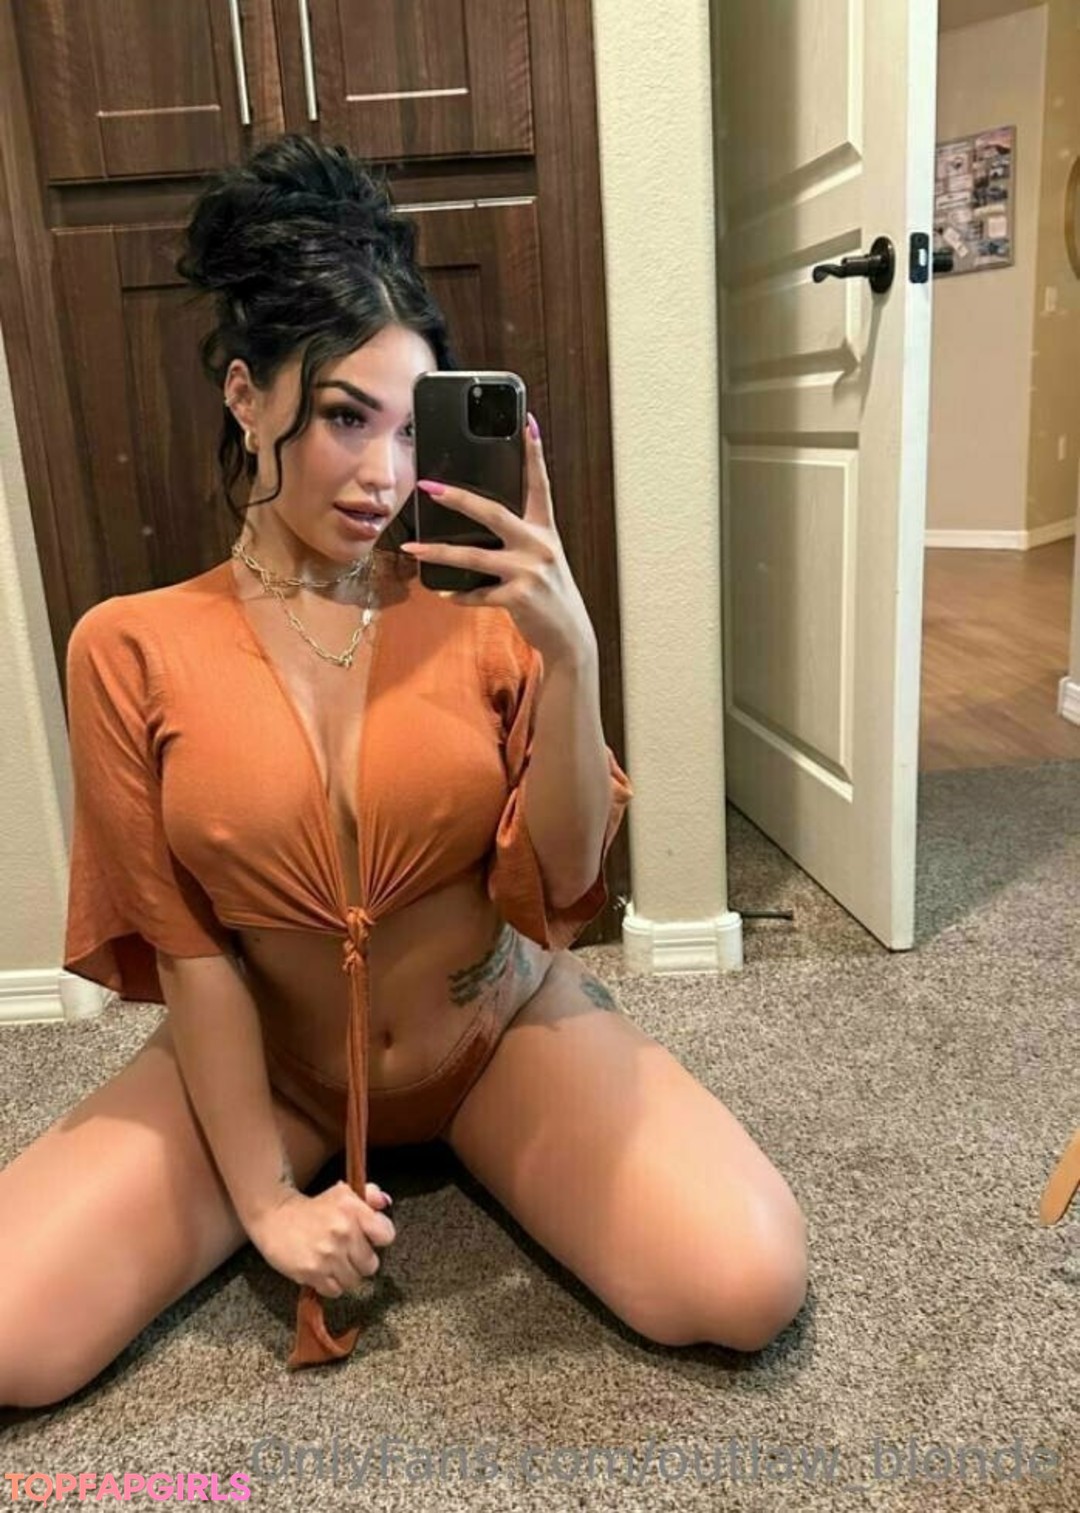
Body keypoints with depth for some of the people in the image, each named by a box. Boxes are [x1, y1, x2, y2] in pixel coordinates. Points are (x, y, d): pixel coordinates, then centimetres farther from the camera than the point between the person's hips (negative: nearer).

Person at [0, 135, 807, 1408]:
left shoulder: (481, 604, -11)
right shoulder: (133, 649, -10)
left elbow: (565, 879, -15)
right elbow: (185, 948, -8)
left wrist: (568, 654, -31)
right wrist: (265, 1197, -10)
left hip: (501, 1028, 1)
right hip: (267, 1061, 1)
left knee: (749, 1290, -18)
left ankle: (468, 1158, 13)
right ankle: (316, 1171, 12)